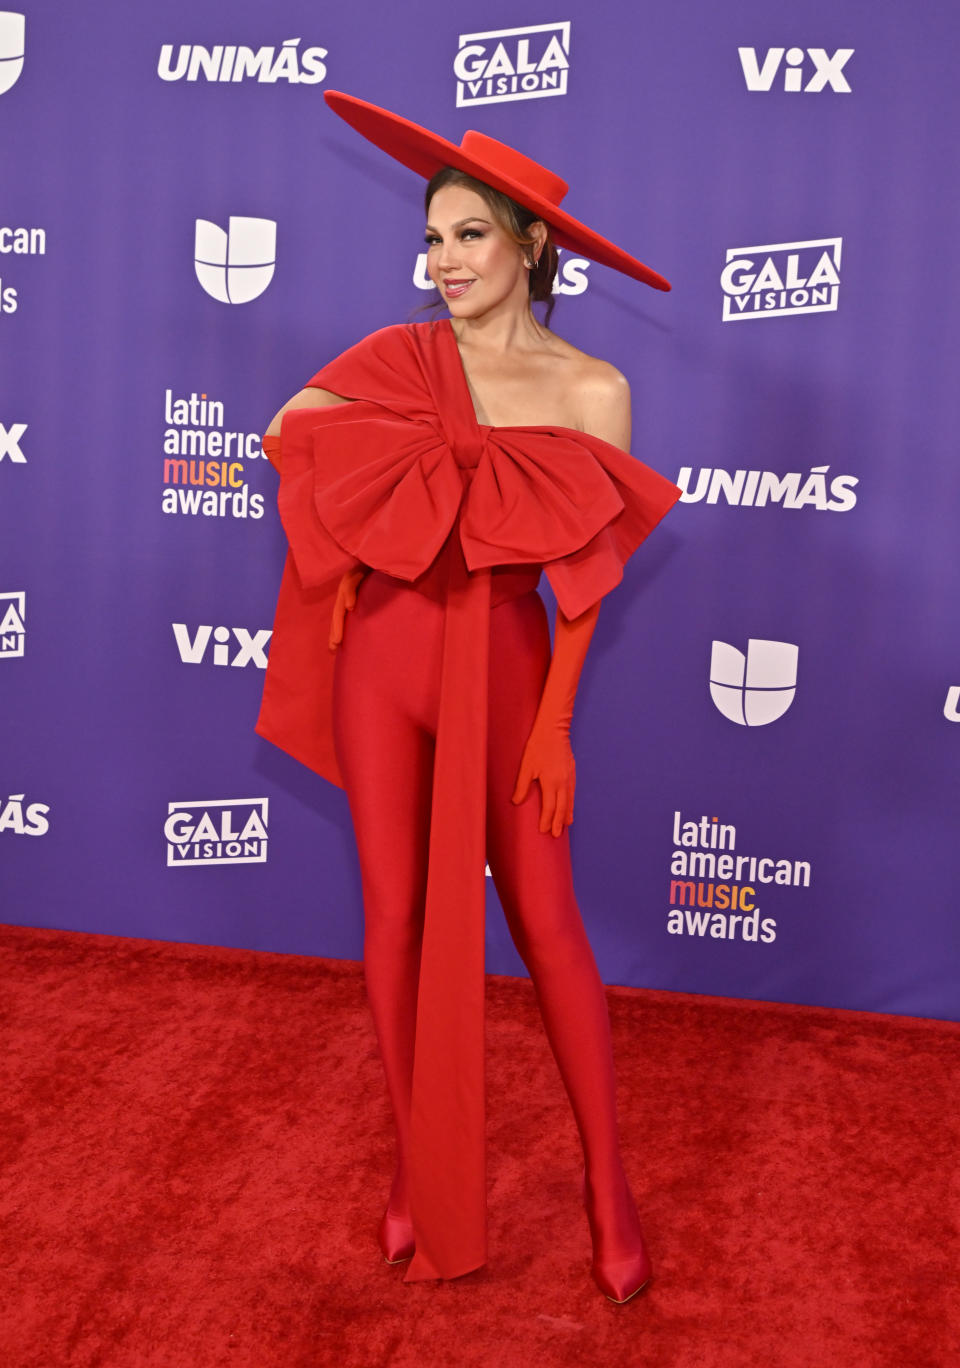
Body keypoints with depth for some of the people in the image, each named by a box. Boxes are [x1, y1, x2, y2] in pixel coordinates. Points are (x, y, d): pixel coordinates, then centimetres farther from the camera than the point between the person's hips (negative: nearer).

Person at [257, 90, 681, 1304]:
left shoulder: (591, 390, -2)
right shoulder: (399, 356, 3)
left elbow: (583, 576, -2)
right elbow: (289, 433, -5)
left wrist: (555, 724, -5)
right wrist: (463, 465, -8)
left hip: (506, 668, -2)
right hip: (387, 657, 2)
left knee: (543, 919, 3)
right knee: (398, 917, 7)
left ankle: (607, 1183, 19)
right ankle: (421, 1169, 24)